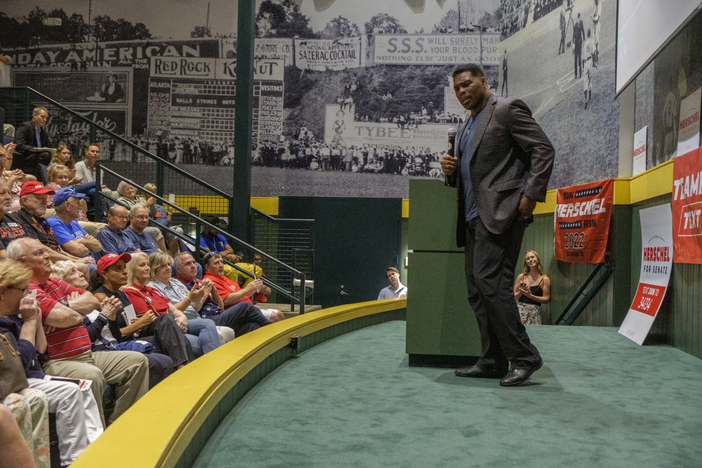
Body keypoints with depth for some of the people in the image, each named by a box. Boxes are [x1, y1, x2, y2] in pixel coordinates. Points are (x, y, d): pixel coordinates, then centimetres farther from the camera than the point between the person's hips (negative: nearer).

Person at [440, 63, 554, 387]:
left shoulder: (508, 109, -1)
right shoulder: (465, 128, 25)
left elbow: (544, 150, -7)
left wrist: (531, 194, -16)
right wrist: (450, 171, 8)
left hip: (500, 212, -9)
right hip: (473, 216, 9)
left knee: (490, 281, -18)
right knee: (477, 290, 6)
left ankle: (523, 356, -10)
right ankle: (492, 361, 11)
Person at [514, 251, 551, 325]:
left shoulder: (544, 279, 5)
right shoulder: (521, 277, 11)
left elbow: (546, 299, 0)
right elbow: (514, 296, 11)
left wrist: (531, 296, -11)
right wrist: (521, 292, -9)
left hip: (534, 311, -1)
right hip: (520, 310, 1)